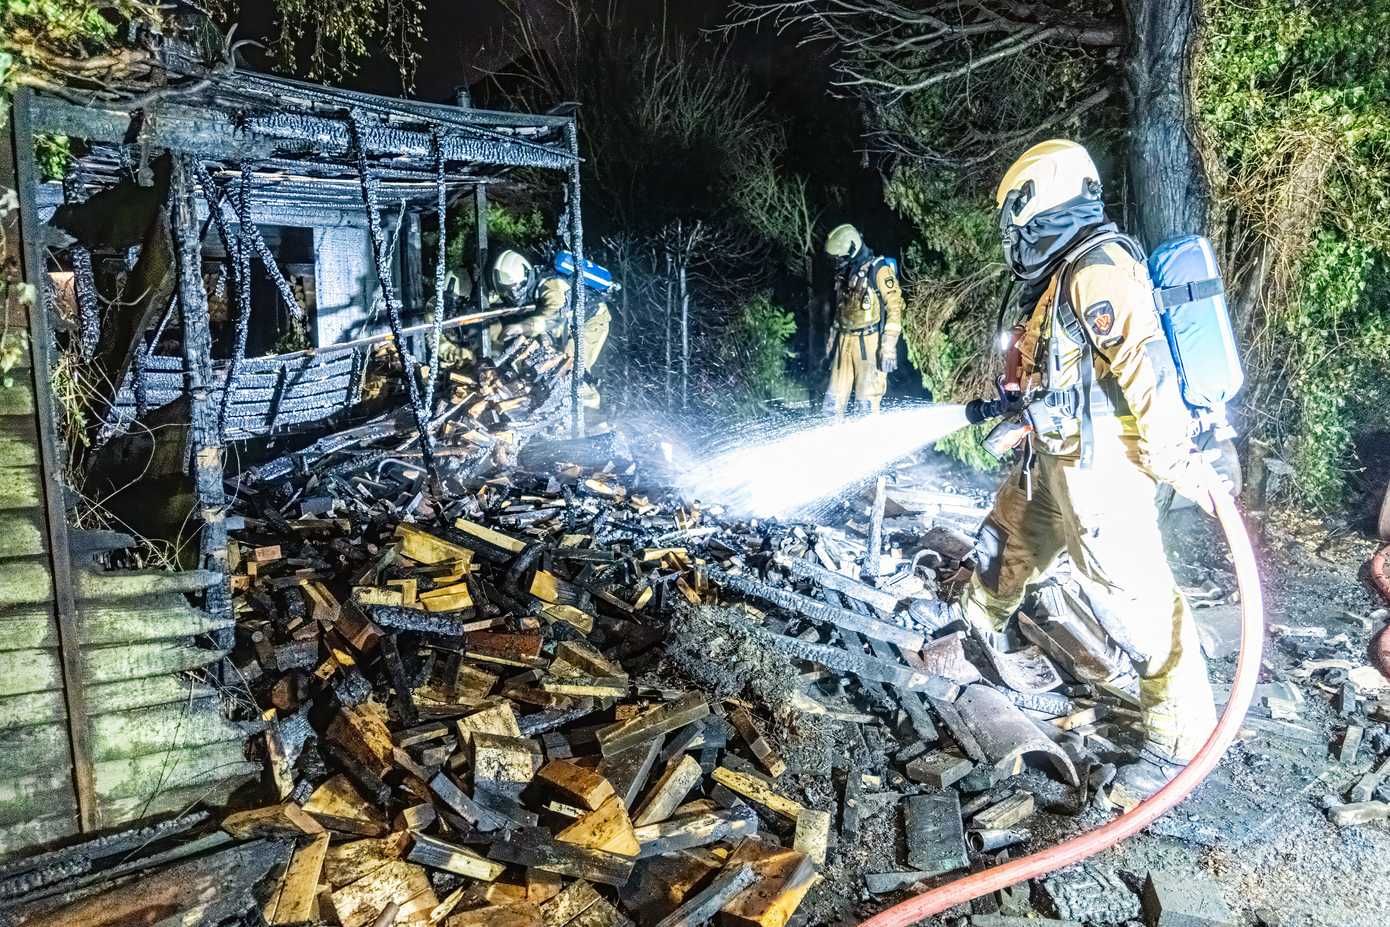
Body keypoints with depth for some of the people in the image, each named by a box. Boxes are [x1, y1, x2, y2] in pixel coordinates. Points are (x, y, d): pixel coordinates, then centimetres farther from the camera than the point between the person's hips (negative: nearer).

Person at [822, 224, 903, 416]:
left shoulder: (878, 270, -10)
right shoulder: (844, 273, 15)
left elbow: (895, 307, -13)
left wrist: (889, 346, -18)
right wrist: (833, 335, 24)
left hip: (869, 343, -7)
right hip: (845, 341, 7)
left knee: (866, 404, -7)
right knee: (834, 400, 6)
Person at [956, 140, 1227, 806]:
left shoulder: (1097, 267, -17)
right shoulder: (1059, 276, 14)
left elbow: (1145, 361, -24)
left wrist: (1176, 457, -26)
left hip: (1101, 464, -10)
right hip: (1055, 460, 10)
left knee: (1133, 593, -7)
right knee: (1004, 546, 22)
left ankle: (1181, 739, 4)